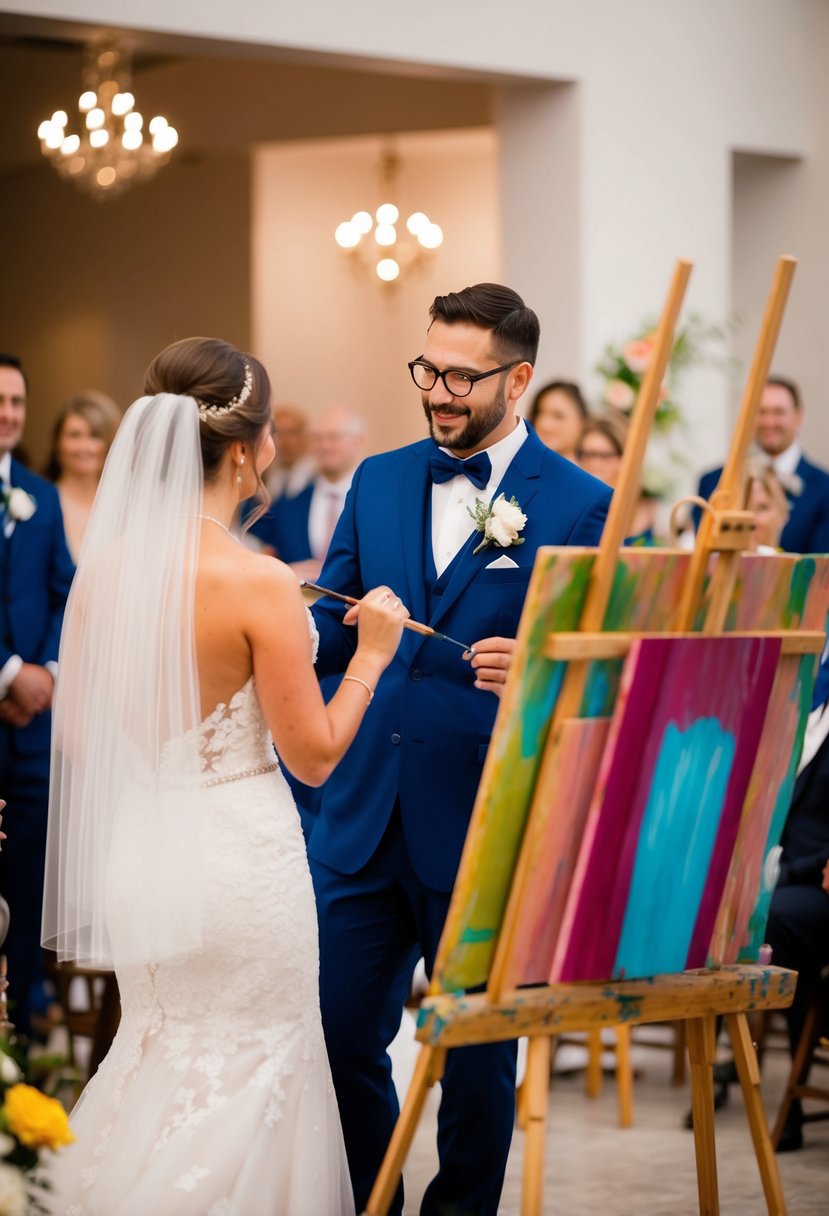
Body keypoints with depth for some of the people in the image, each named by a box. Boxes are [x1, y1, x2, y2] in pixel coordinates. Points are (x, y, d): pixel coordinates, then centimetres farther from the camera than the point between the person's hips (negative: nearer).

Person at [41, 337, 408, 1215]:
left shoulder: (102, 569, -3)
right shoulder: (259, 584, -19)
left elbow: (77, 735, 5)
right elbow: (315, 754, -13)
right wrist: (371, 654, 0)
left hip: (139, 848, 6)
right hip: (240, 860, -6)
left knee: (159, 1057, 21)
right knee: (249, 1065, 10)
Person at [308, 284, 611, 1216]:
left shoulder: (582, 507, -5)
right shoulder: (379, 481, 9)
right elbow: (330, 630, 9)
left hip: (486, 828, -4)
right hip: (364, 818, 4)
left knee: (478, 1054, 9)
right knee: (338, 1035, 6)